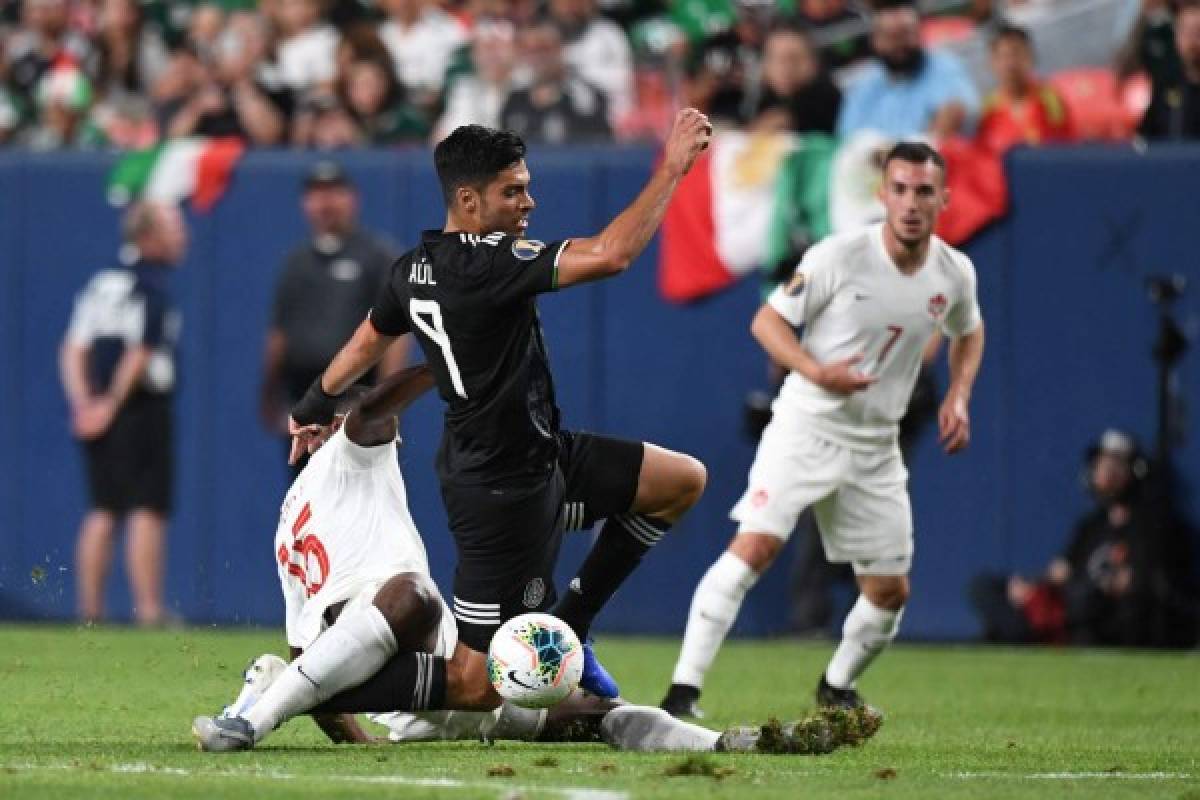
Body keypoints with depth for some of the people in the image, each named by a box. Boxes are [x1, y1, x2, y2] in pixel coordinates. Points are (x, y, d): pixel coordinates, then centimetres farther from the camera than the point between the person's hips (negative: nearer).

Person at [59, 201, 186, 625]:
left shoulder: (101, 283, 14)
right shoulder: (153, 288, -10)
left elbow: (73, 351, 8)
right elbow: (139, 355, -17)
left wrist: (82, 403, -1)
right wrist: (110, 405, -12)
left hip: (95, 414, 8)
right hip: (142, 409, -7)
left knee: (103, 511, 11)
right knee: (147, 510, -6)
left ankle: (90, 610, 9)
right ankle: (148, 611, -9)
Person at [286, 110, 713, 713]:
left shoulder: (414, 270, 4)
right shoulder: (485, 264, -24)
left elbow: (367, 341, 23)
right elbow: (611, 255, -31)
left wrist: (314, 407, 40)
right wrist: (671, 170, -22)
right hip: (502, 488, -10)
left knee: (683, 480, 12)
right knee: (479, 689, -6)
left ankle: (567, 627, 19)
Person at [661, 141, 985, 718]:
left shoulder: (955, 274, 0)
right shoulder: (839, 257, -14)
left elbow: (968, 332, 22)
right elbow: (767, 320, -8)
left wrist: (958, 395, 5)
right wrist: (816, 372, -24)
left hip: (875, 448, 5)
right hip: (806, 427, -5)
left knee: (890, 590, 7)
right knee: (755, 545, -23)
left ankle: (837, 687, 35)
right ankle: (684, 688, -24)